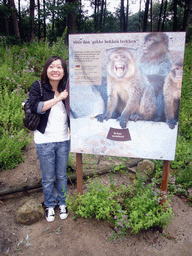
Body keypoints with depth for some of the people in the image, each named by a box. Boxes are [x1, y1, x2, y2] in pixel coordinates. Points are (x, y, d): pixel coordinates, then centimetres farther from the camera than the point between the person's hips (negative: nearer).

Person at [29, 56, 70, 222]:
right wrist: (57, 99, -23)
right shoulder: (38, 87, -6)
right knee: (48, 177, 13)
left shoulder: (66, 88, 2)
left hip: (64, 140, 3)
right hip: (44, 141, -2)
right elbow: (34, 106, -23)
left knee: (62, 175, 17)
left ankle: (62, 202, 41)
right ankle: (49, 205, 37)